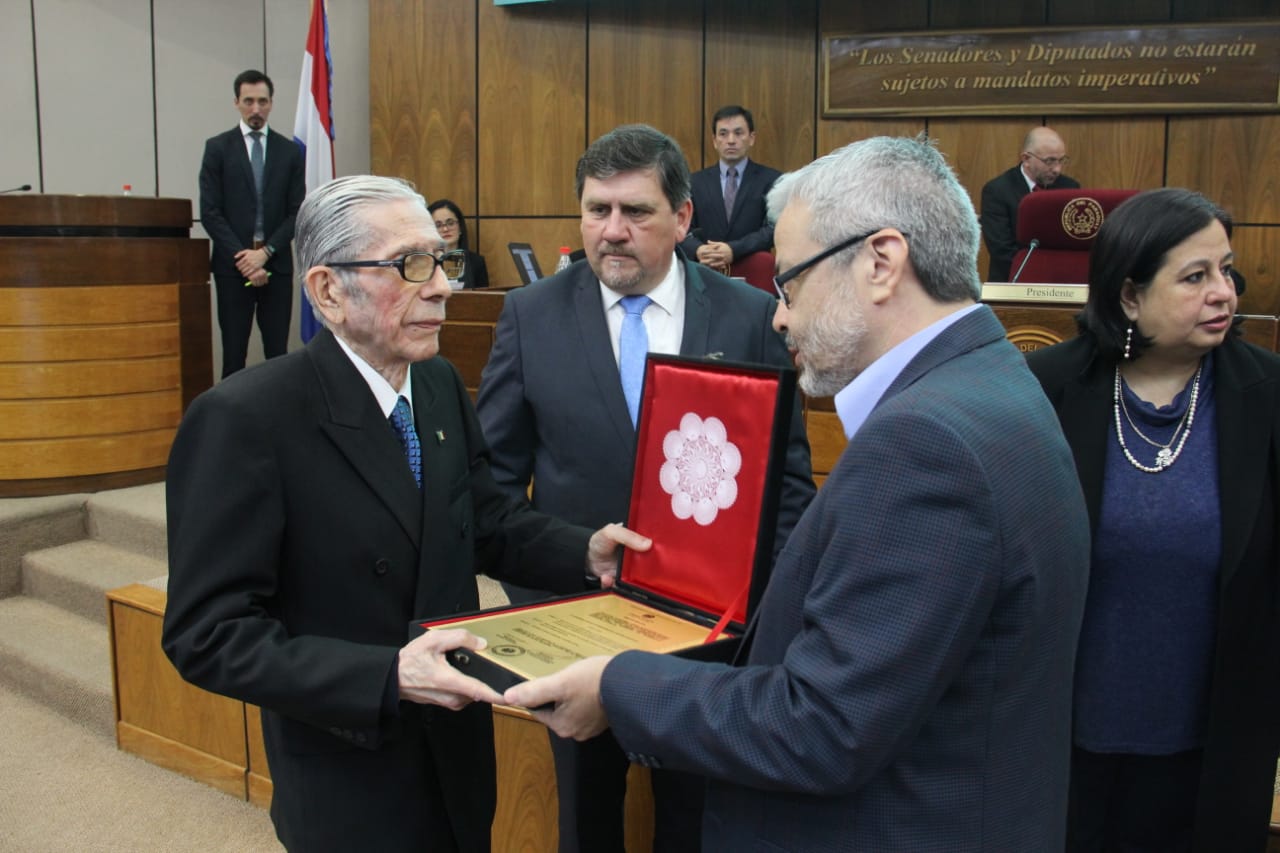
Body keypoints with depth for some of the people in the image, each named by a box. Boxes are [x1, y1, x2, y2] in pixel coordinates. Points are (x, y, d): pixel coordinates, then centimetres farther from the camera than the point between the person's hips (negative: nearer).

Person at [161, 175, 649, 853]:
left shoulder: (442, 385, 0)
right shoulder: (243, 418, -21)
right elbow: (207, 633, -22)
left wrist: (586, 552, -10)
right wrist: (387, 676, -32)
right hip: (351, 784, -6)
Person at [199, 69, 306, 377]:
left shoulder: (290, 151, 9)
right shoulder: (217, 148, 4)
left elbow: (297, 212, 4)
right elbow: (210, 213, -1)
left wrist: (265, 252, -9)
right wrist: (243, 259, -10)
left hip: (277, 264, 1)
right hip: (232, 266, -1)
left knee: (277, 351, 2)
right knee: (234, 352, 0)